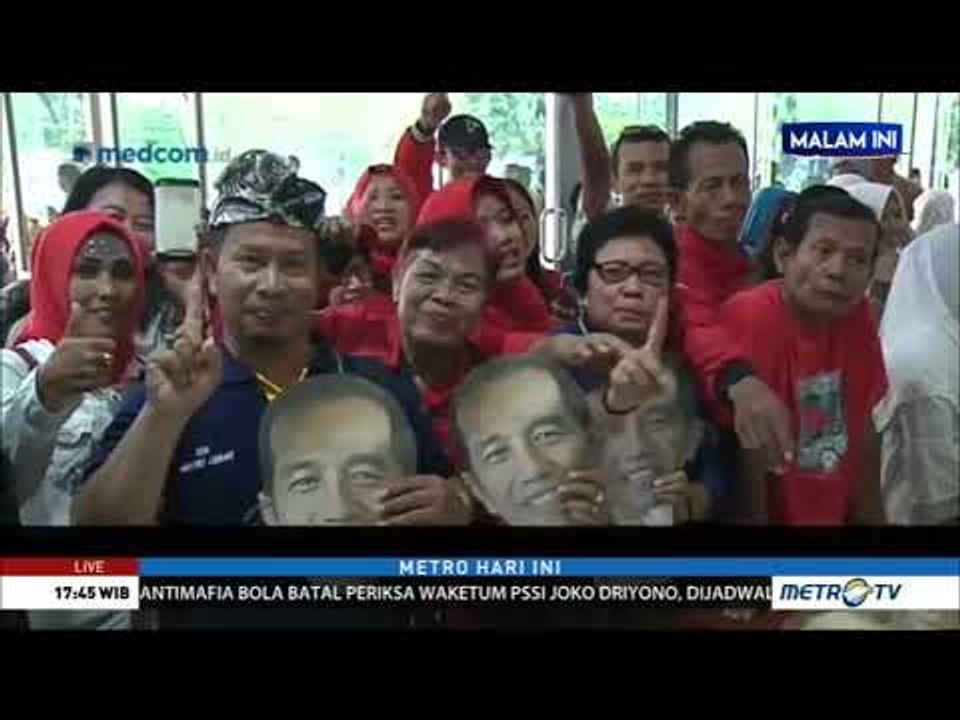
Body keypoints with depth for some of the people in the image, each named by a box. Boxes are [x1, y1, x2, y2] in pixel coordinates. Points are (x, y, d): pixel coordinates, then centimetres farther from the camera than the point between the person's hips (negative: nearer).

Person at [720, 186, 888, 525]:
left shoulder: (857, 314, -7)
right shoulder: (751, 319, -24)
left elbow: (862, 430, 3)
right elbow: (749, 453, -20)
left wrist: (872, 517, 6)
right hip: (771, 511, -5)